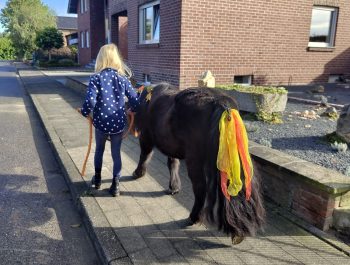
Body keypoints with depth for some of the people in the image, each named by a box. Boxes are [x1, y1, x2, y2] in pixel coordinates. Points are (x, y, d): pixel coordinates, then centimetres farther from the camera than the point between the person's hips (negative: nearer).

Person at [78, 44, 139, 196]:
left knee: (99, 150, 23)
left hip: (101, 122, -1)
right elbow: (135, 100, -2)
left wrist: (84, 112, 0)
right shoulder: (122, 78, 0)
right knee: (116, 153, 14)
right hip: (119, 123, 1)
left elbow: (90, 101, -20)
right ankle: (115, 185, 17)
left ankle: (97, 180, 39)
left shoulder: (96, 78, -8)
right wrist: (132, 110, 19)